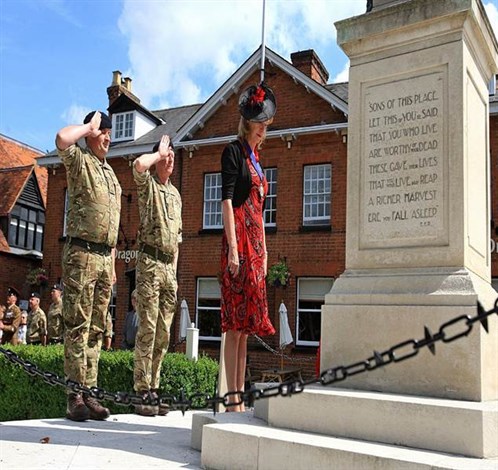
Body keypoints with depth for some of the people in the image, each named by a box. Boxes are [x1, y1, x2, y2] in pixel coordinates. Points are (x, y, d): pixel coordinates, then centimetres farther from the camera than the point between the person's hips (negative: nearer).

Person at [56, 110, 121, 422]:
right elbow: (62, 139, -23)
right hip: (82, 253, -7)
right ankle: (75, 396, -5)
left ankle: (89, 392, 10)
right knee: (78, 326, -7)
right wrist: (90, 125, -4)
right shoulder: (80, 161, 2)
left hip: (104, 256, 7)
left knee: (97, 328, 6)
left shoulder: (111, 174, 23)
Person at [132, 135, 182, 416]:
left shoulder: (176, 194, 23)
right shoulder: (148, 185, 3)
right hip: (149, 262, -7)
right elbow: (139, 164, -23)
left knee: (163, 333, 5)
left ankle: (154, 389, 12)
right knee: (148, 329, -11)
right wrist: (159, 152, -3)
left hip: (169, 266, 7)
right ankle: (141, 392, -7)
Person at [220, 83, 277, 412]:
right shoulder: (234, 151, -1)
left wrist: (264, 252, 18)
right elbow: (227, 199, -11)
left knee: (245, 324, 8)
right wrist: (233, 247, -19)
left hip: (256, 244, 8)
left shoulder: (256, 158, 23)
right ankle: (233, 399, -2)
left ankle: (240, 397, 13)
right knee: (236, 325, -8)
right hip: (239, 240, -8)